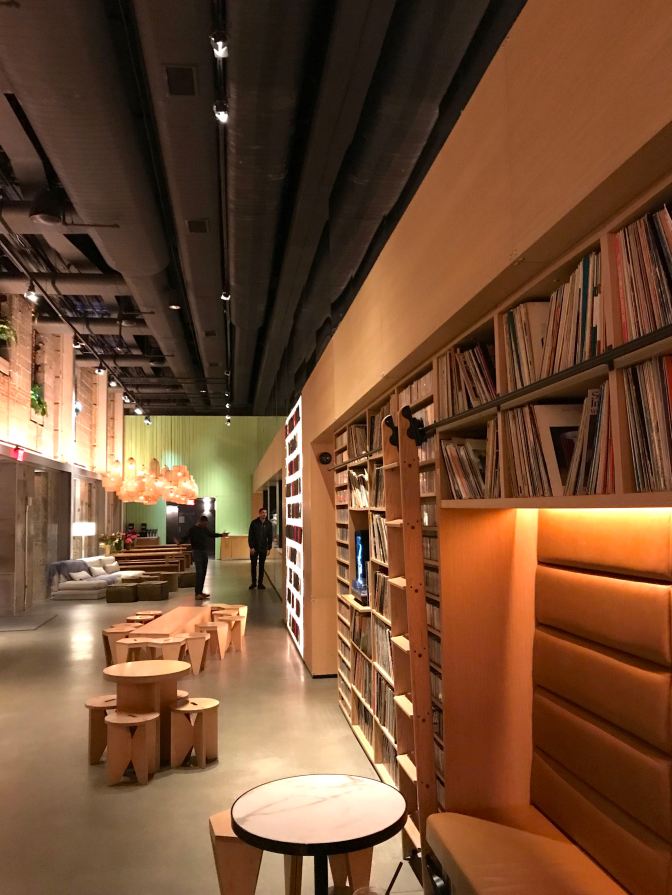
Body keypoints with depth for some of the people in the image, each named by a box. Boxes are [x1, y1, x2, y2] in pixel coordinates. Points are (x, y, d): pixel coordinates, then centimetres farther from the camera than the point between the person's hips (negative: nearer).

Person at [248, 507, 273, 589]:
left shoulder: (268, 524, 0)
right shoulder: (254, 523, -7)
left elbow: (270, 537, 4)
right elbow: (250, 536, -7)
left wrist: (269, 548, -2)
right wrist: (251, 547, -12)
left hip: (263, 548, 2)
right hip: (254, 548, -1)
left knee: (261, 566, 6)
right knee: (253, 565, 6)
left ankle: (260, 583, 12)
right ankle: (253, 583, 15)